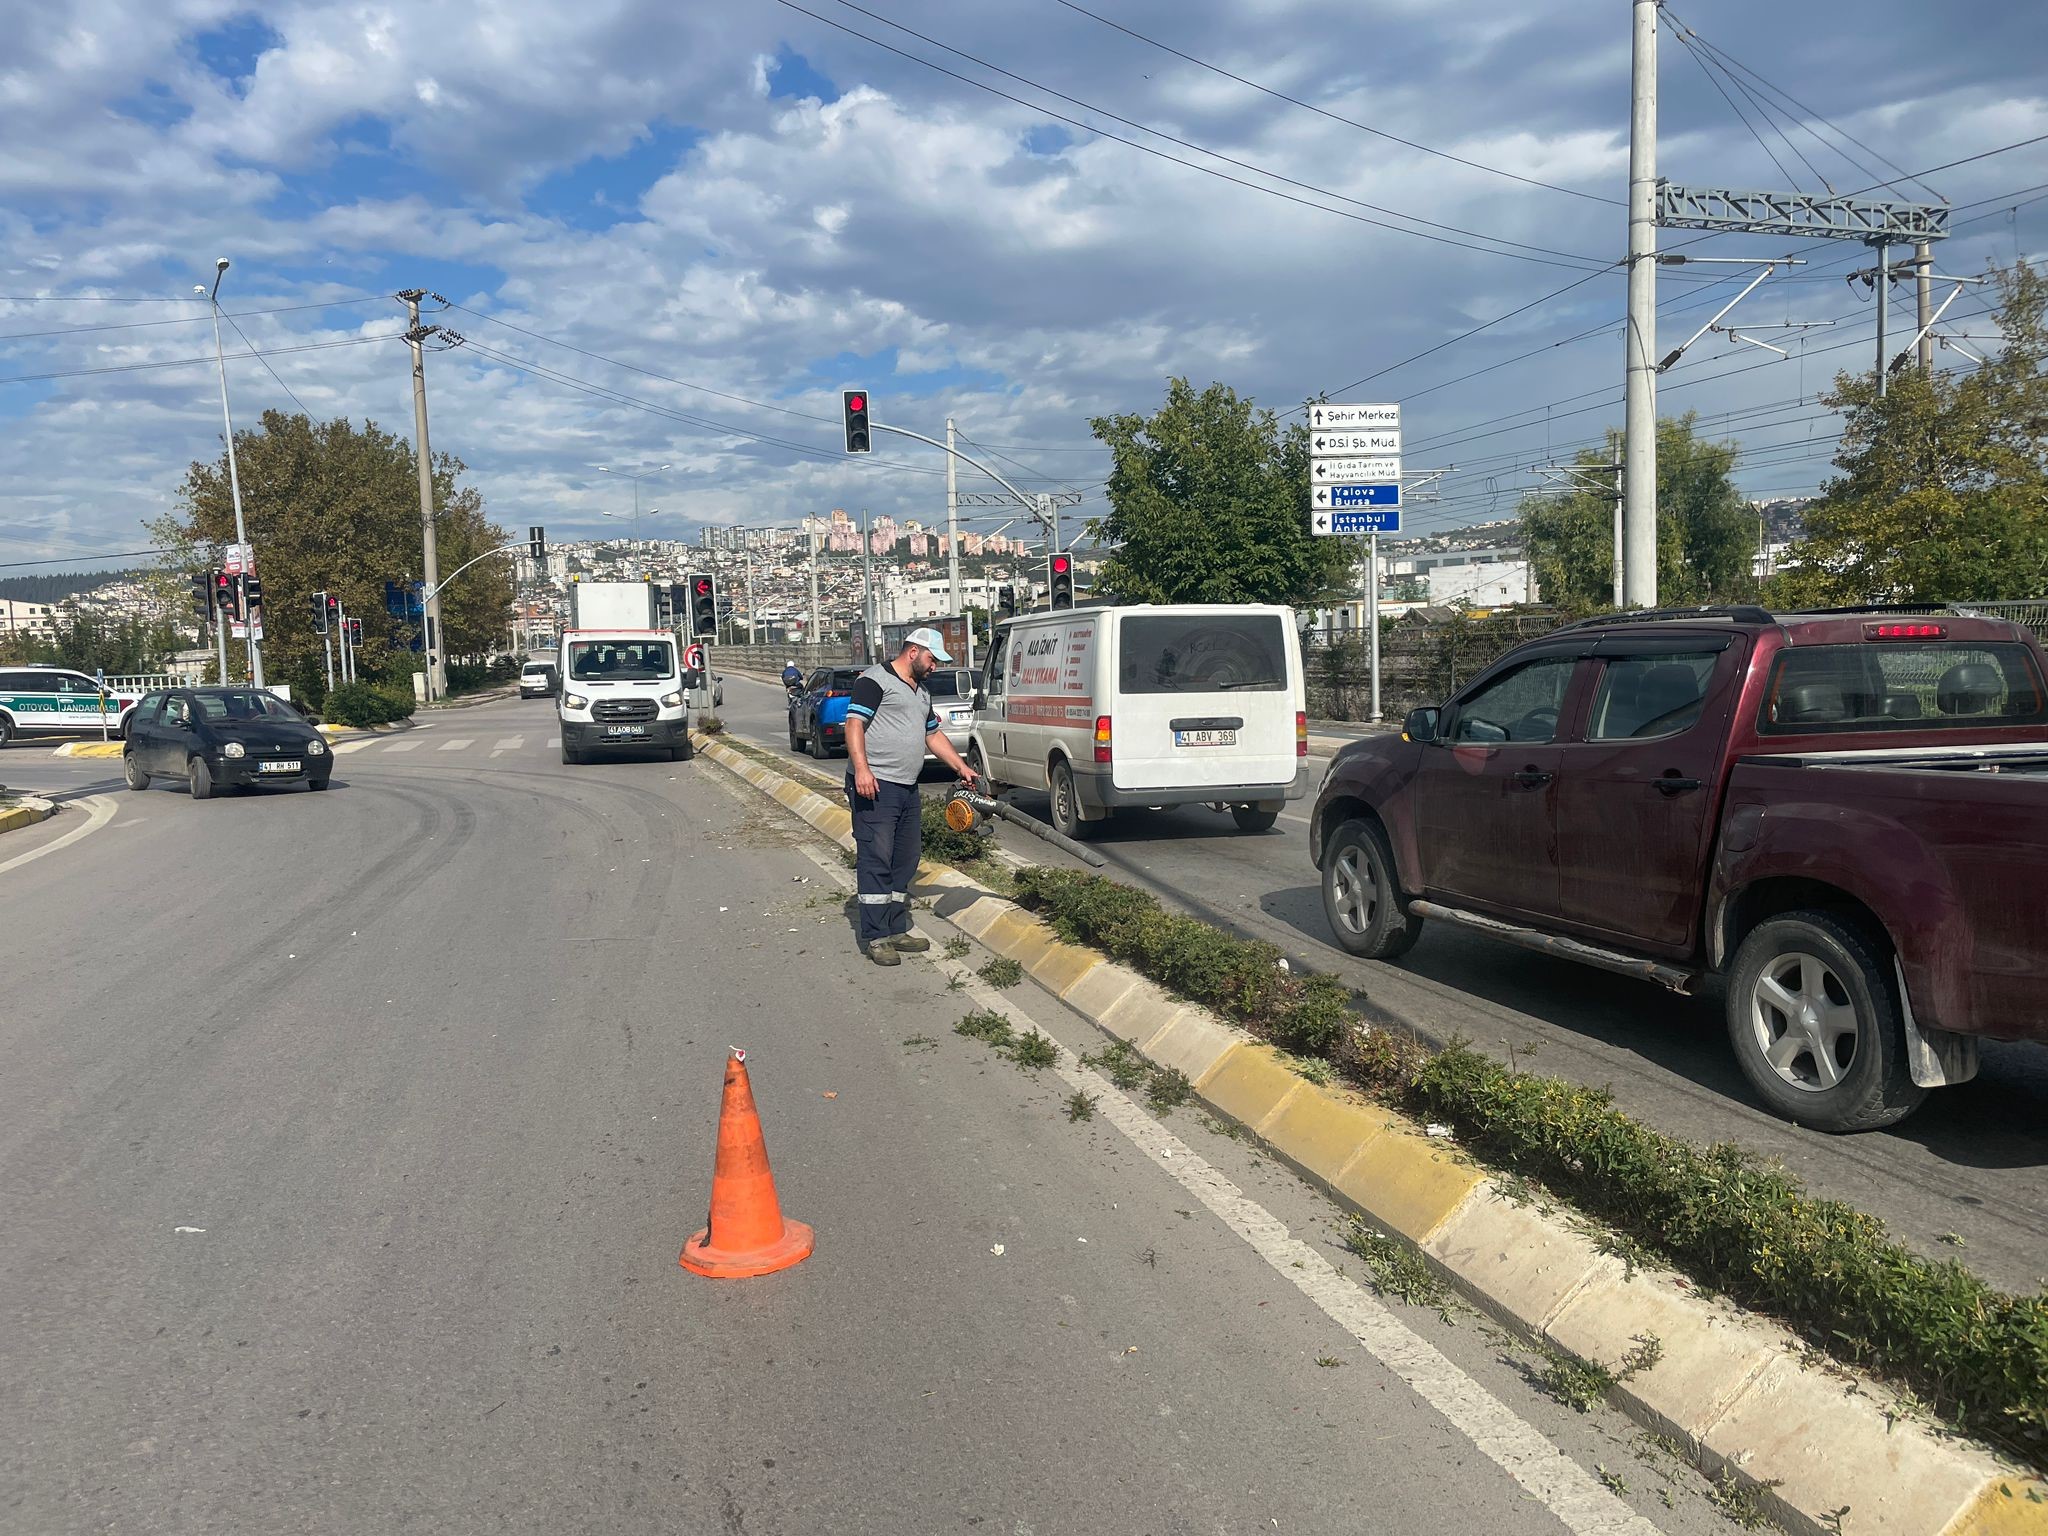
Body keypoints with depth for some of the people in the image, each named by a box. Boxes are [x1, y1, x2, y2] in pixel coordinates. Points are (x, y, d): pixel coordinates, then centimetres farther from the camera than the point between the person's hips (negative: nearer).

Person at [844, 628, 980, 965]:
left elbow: (933, 735, 31)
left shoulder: (921, 693, 23)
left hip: (908, 789, 10)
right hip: (875, 786, -9)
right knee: (876, 861, -8)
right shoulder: (875, 680, -6)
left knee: (905, 861, 11)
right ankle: (875, 938, -6)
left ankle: (896, 931, 20)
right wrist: (862, 769, -25)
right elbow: (854, 724, -14)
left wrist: (961, 767, 24)